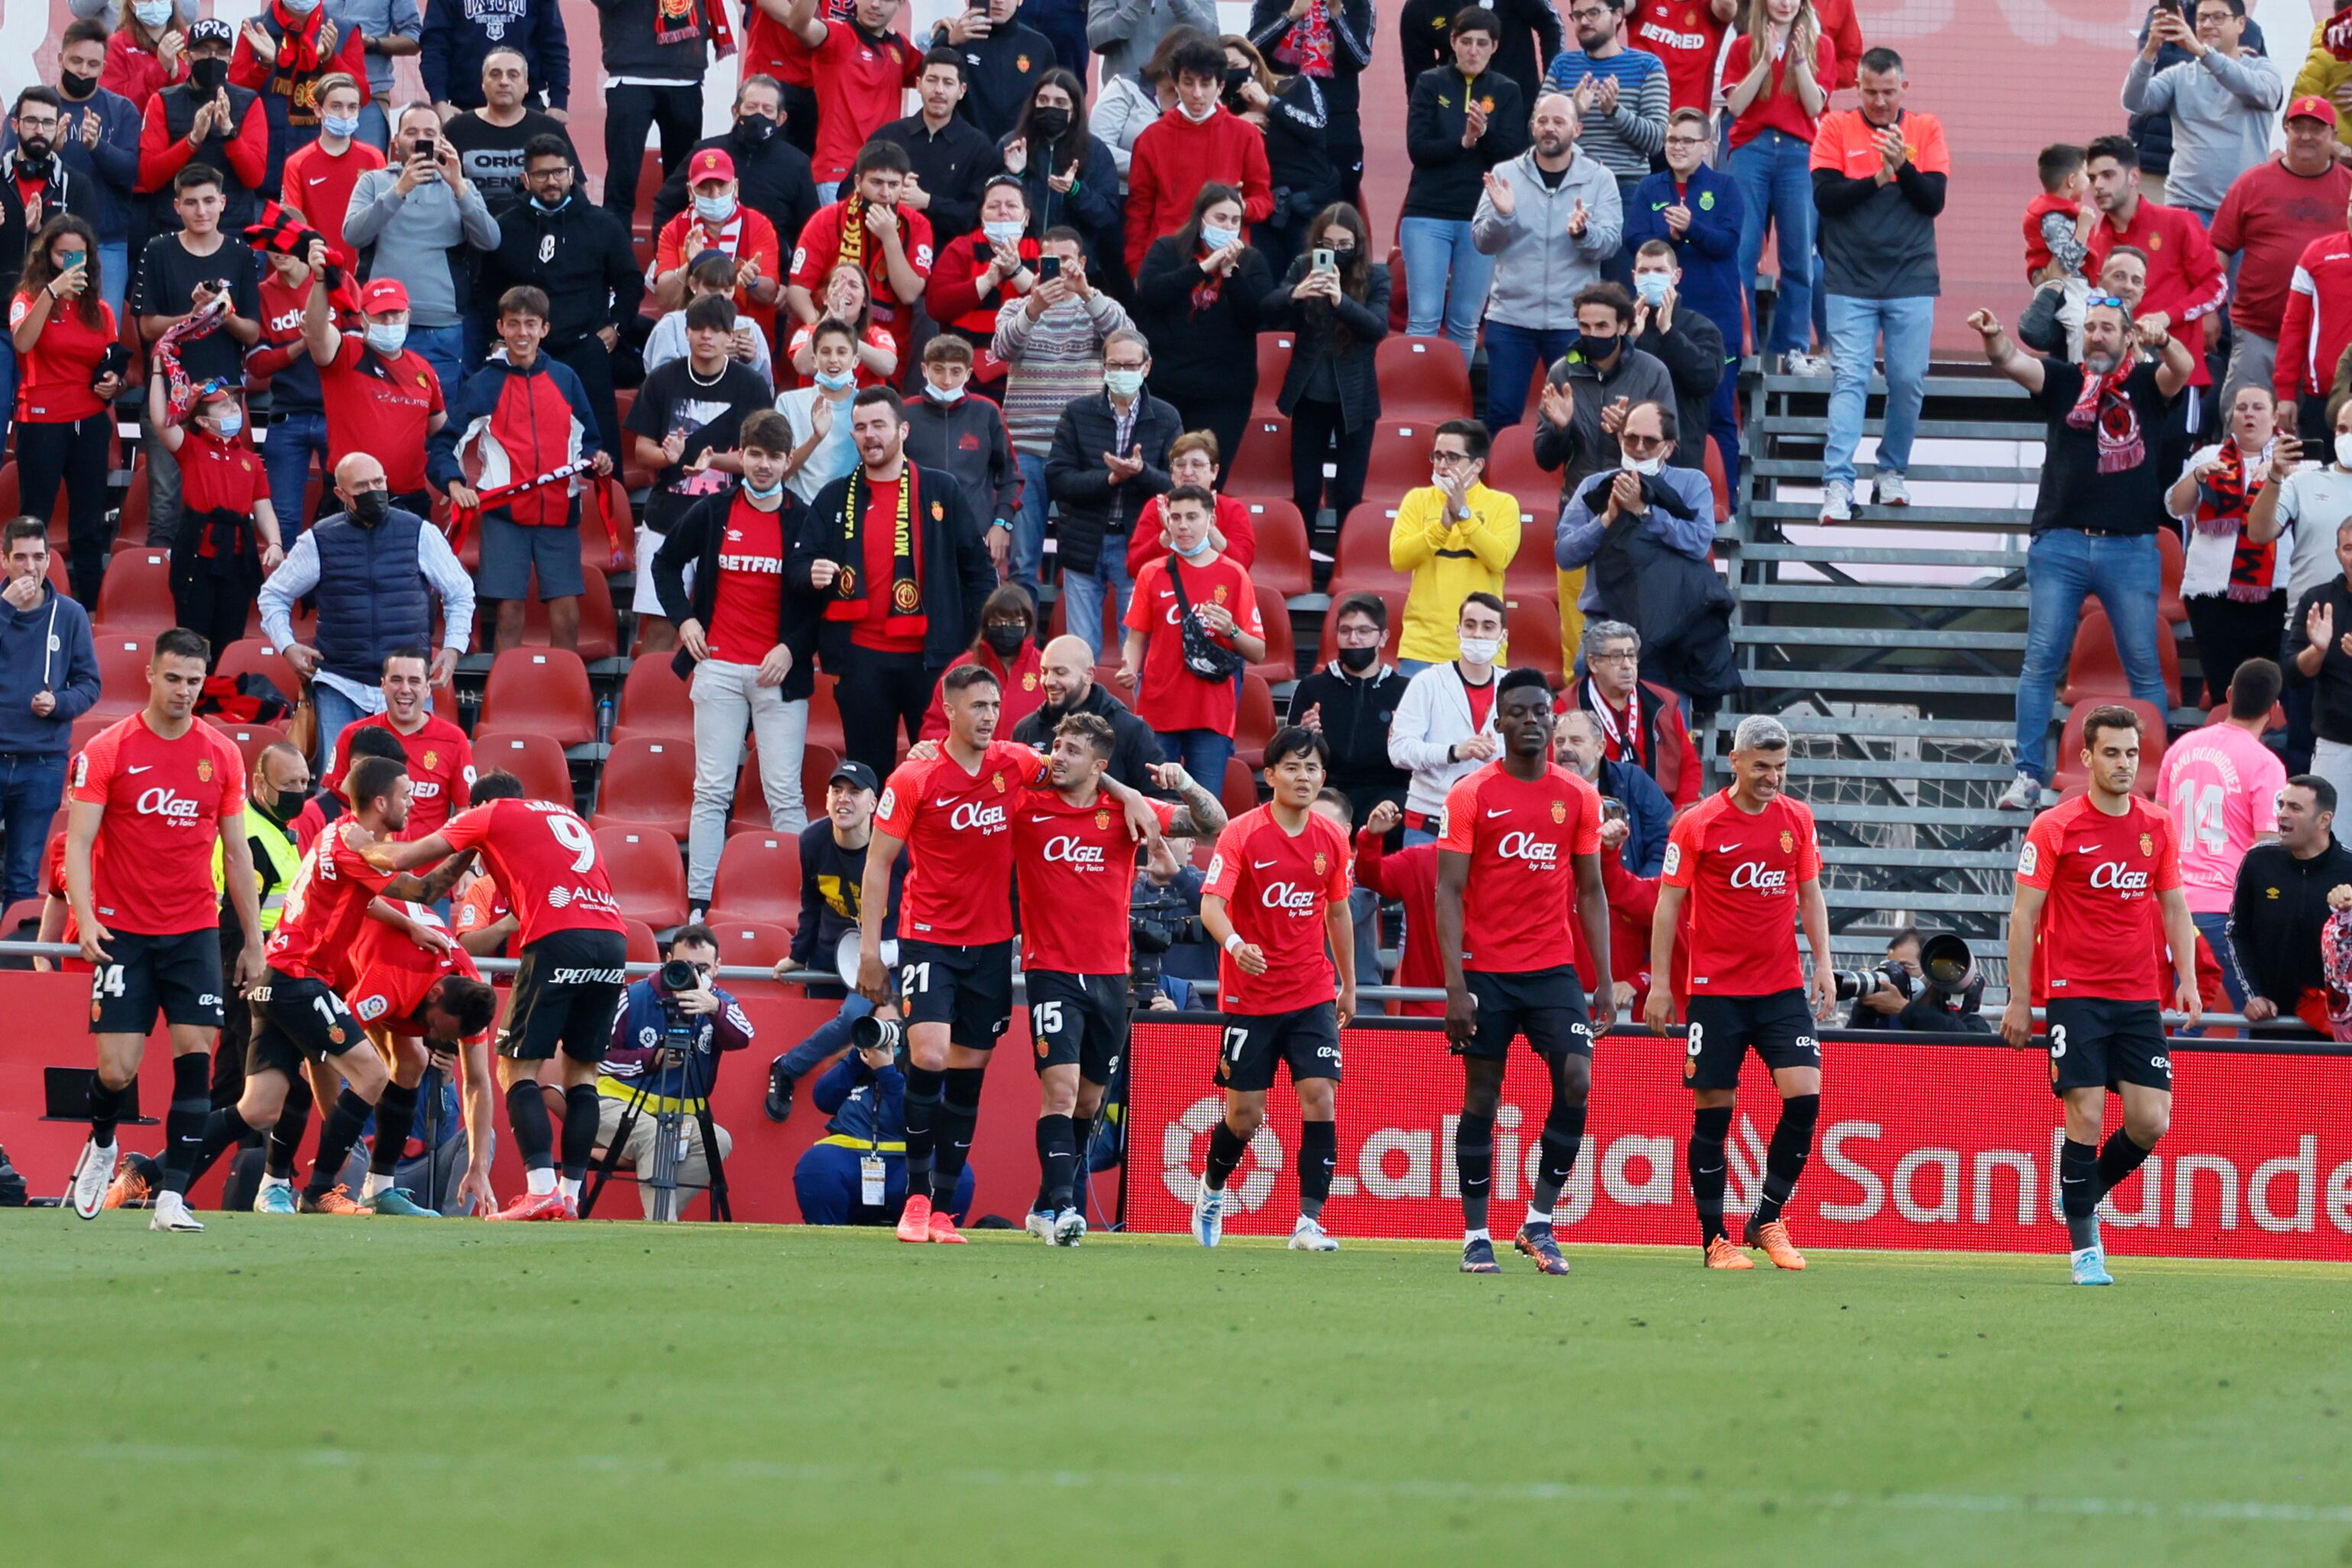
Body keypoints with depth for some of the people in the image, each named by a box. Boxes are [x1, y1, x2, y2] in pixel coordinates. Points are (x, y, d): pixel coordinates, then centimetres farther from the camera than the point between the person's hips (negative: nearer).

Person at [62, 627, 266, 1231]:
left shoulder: (221, 754, 5)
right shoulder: (107, 750, -4)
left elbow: (236, 852, 11)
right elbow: (78, 842, -6)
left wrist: (253, 939, 10)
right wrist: (85, 919, -20)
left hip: (194, 932, 2)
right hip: (123, 934, -2)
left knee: (195, 1056, -10)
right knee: (117, 1070, -6)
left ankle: (172, 1198, -7)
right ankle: (101, 1147, 27)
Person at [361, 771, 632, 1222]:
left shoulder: (490, 815, 14)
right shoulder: (566, 816, 30)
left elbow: (401, 859, 15)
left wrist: (362, 845, 33)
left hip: (558, 941, -6)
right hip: (613, 935, 6)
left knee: (517, 1068, 0)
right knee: (581, 1071, 13)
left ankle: (542, 1189, -14)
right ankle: (571, 1195, 7)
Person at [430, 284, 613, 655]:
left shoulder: (564, 379, 11)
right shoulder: (484, 384, 4)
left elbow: (587, 439, 16)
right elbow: (444, 445, -1)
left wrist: (597, 459, -6)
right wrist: (453, 482, -19)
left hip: (559, 512, 2)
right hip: (505, 515, -2)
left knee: (566, 614, -1)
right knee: (509, 611, -2)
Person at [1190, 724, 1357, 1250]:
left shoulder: (1332, 838, 3)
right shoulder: (1242, 833, -10)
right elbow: (1211, 904, -19)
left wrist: (1348, 985, 22)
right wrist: (1235, 943, -39)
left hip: (1313, 994, 3)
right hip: (1249, 995, -3)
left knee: (1320, 1096, -14)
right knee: (1244, 1115, 3)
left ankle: (1310, 1222, -12)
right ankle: (1212, 1188, 34)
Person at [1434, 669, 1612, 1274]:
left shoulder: (1578, 797, 6)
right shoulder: (1470, 795, -3)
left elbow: (1590, 892, 10)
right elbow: (1449, 891, -5)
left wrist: (1606, 982, 3)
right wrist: (1455, 985, -13)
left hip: (1554, 970, 2)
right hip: (1486, 973, -2)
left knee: (1575, 1082, -12)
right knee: (1481, 1097, 1)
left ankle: (1540, 1221, 0)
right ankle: (1476, 1235, 8)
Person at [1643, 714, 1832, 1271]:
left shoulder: (1797, 819, 5)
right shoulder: (1698, 824, -6)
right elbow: (1669, 904, -2)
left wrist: (1822, 964, 6)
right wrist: (1659, 985, -4)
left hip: (1782, 988, 3)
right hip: (1716, 990, -3)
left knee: (1804, 1097, -9)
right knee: (1713, 1112, 0)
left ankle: (1767, 1221, 7)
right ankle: (1714, 1239, 10)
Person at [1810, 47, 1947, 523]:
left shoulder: (1926, 130, 6)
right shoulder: (1836, 128, 3)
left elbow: (1934, 200, -2)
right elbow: (1824, 196, -6)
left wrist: (1902, 167, -17)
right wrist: (1877, 180, -15)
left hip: (1911, 282, 1)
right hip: (1850, 281, -1)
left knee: (1909, 381, 1)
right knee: (1849, 380, -10)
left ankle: (1892, 472, 19)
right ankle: (1837, 484, -16)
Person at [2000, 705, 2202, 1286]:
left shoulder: (2158, 826, 7)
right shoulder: (2054, 828, -5)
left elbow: (2174, 907, 15)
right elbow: (2024, 915, -3)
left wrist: (2187, 981, 4)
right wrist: (2019, 999, -6)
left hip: (2139, 998, 4)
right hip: (2074, 994, -4)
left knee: (2150, 1122, -5)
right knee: (2086, 1117, -10)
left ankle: (2086, 1192, 23)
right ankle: (2084, 1248, 0)